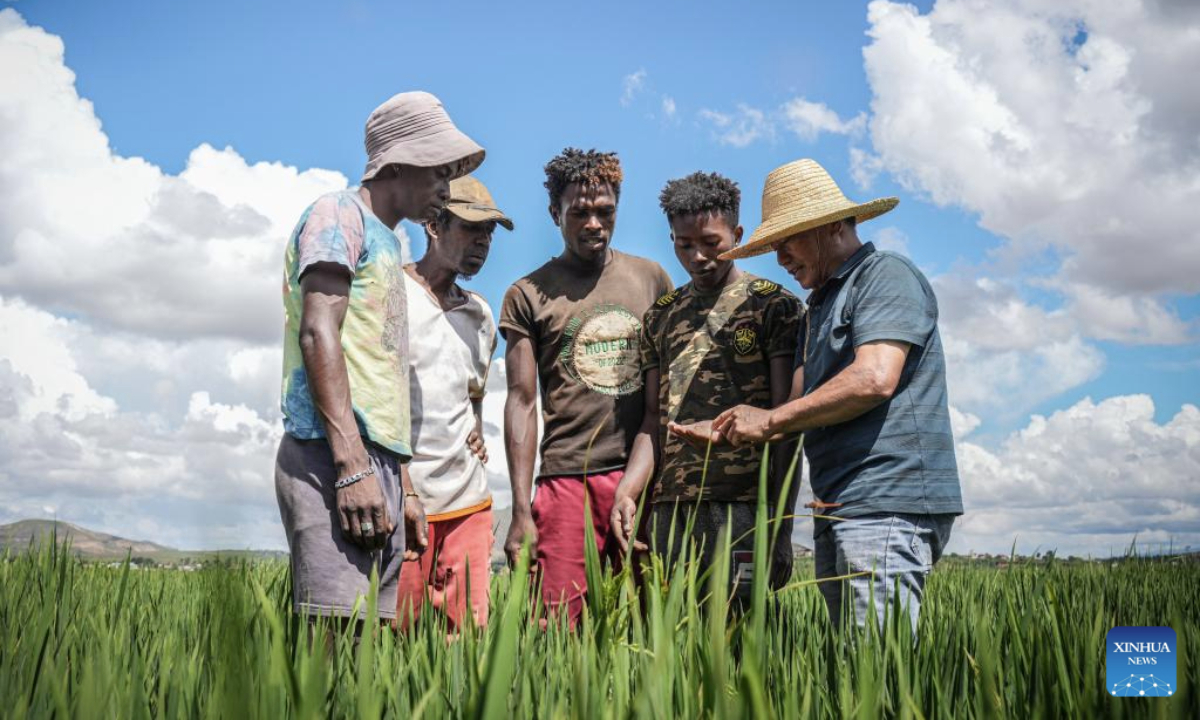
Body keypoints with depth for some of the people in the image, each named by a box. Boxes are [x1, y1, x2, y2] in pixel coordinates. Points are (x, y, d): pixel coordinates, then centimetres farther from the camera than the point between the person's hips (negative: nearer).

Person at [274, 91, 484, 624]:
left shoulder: (385, 243, 27)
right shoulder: (340, 214, 1)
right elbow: (318, 334, -13)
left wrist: (402, 486, 22)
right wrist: (352, 463, -22)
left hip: (377, 462, 9)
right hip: (334, 457, -9)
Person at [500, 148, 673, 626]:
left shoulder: (651, 279, 13)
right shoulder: (528, 295, 6)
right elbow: (522, 402, 2)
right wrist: (520, 510, -4)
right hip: (567, 480, -2)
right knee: (555, 627, -5)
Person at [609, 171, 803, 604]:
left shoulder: (774, 306, 3)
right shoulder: (661, 316, 18)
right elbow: (654, 418, 15)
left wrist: (780, 522, -10)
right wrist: (627, 491, -1)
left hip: (744, 506, -4)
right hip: (669, 508, 5)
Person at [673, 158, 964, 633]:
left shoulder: (887, 275, -2)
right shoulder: (818, 306, 26)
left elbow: (875, 378, -18)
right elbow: (801, 404, 19)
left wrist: (770, 420, -10)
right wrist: (726, 431, 2)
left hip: (888, 504, -9)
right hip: (839, 510, 9)